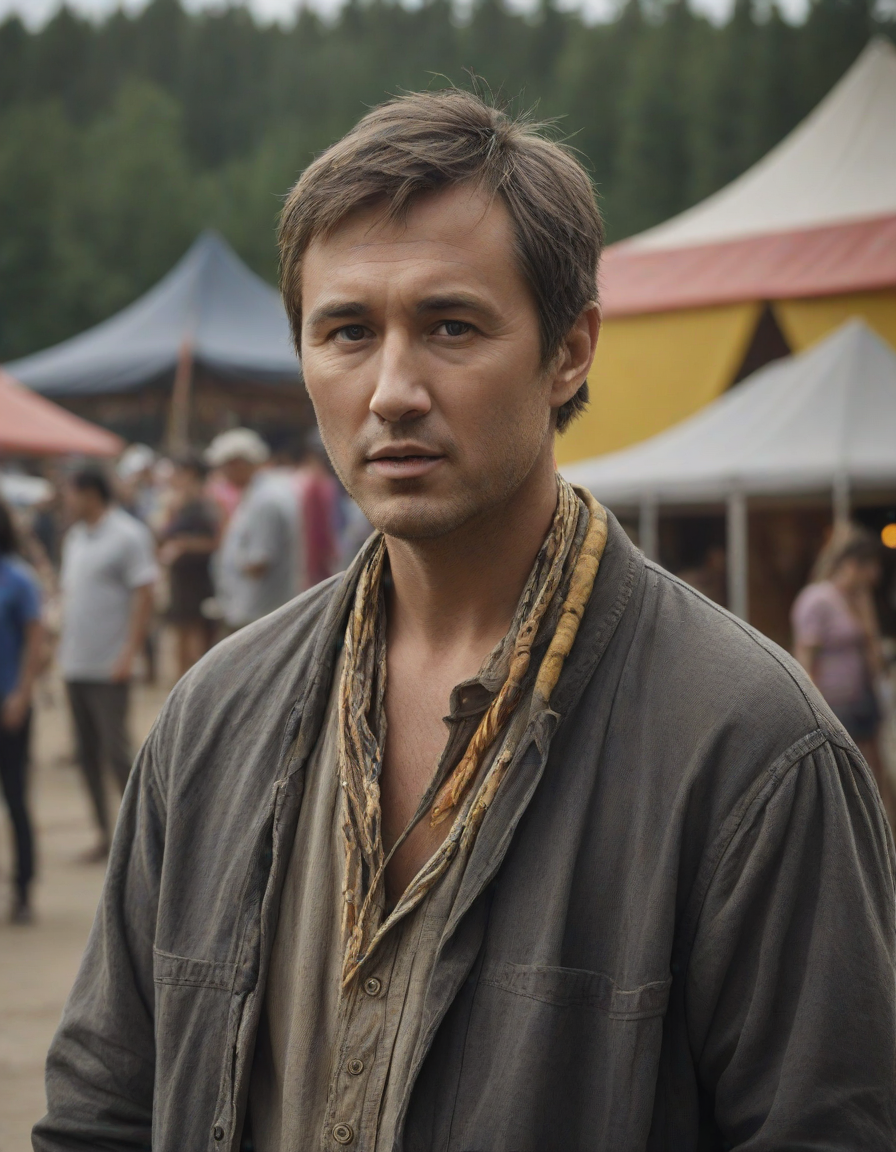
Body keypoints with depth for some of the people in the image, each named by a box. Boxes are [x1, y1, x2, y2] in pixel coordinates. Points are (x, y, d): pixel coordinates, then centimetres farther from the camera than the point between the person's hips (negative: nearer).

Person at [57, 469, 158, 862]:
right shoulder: (75, 537, 14)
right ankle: (105, 833, 16)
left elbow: (143, 596, -12)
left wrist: (129, 653, -18)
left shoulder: (128, 535, -8)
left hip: (109, 667, -7)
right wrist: (63, 647, 14)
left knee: (117, 752, -7)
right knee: (88, 754, 9)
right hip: (75, 666, 7)